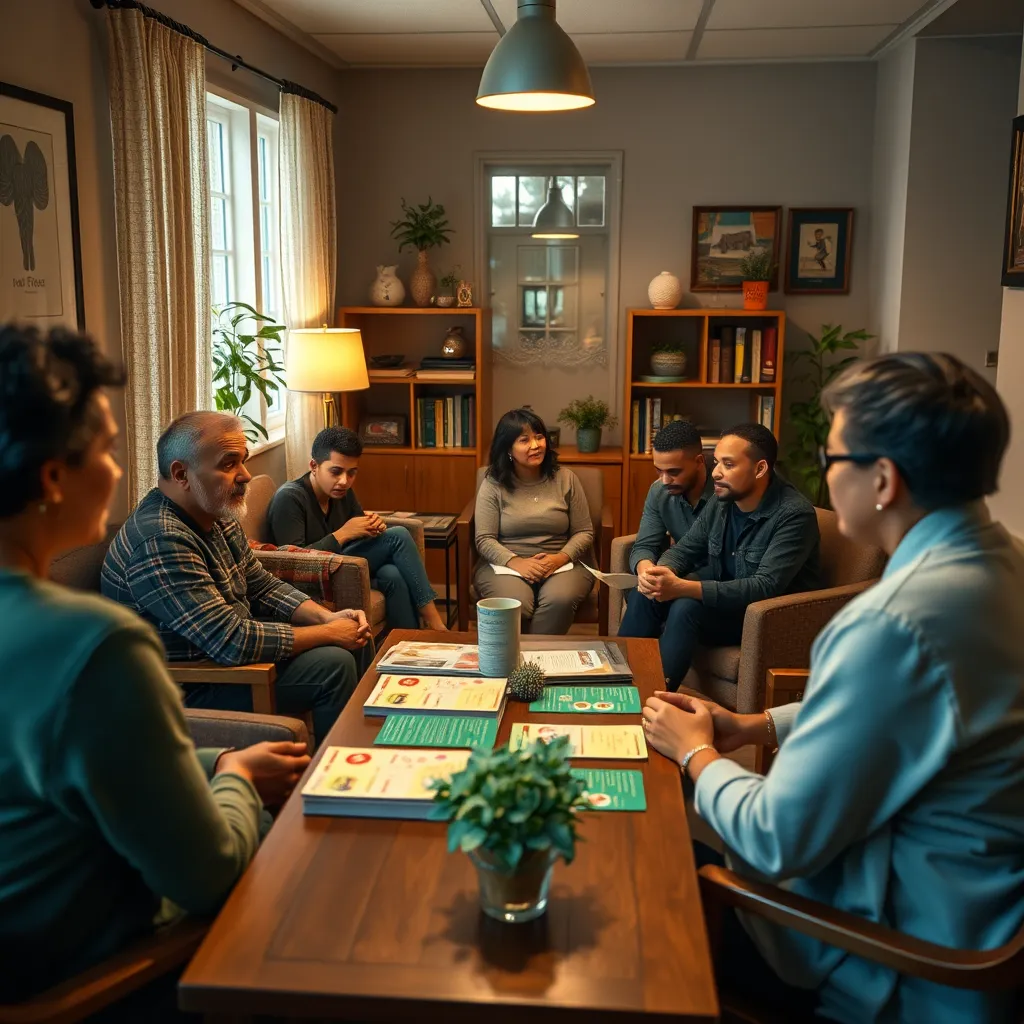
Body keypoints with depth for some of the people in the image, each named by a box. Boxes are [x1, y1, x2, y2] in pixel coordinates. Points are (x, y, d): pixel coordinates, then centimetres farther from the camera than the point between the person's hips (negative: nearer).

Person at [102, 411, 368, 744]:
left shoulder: (218, 517, 3)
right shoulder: (161, 541, -29)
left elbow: (264, 588, 12)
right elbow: (232, 641, -31)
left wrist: (328, 617, -6)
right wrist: (329, 633, -21)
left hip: (217, 654, 10)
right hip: (190, 689, -10)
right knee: (333, 665, -18)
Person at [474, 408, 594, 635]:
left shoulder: (565, 478, 5)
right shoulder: (493, 484, 1)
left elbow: (584, 533, 4)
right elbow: (484, 539, -3)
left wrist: (560, 558, -15)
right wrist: (516, 562, -21)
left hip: (562, 564, 1)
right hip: (505, 564, -1)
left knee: (559, 601, -33)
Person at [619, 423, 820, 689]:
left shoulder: (794, 515, -23)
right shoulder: (722, 499, -2)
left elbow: (766, 588, -31)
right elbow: (684, 549, 5)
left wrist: (683, 587, -37)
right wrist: (662, 572, -21)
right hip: (725, 601, 7)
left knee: (687, 608, -29)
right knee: (645, 594, -11)